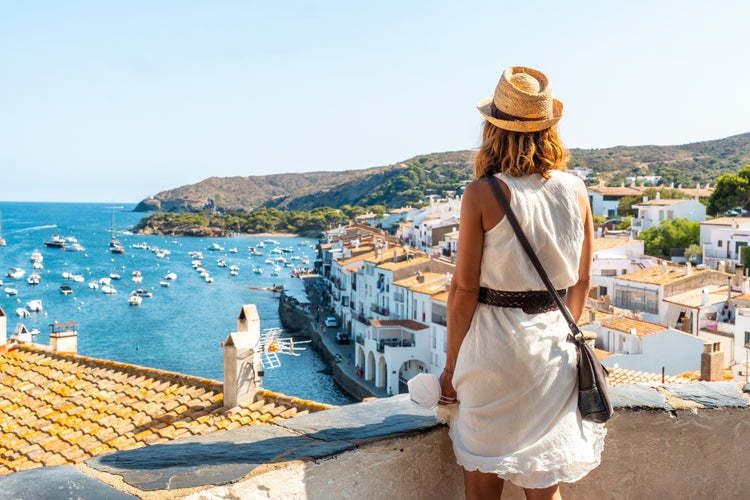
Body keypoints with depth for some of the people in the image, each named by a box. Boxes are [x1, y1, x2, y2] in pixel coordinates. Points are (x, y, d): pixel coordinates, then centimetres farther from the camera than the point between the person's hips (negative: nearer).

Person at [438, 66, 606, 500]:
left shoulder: (482, 195, -13)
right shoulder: (575, 190, -1)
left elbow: (465, 289, -11)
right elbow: (582, 280, 7)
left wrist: (452, 365, -1)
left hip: (494, 342, -4)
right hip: (555, 343, 4)